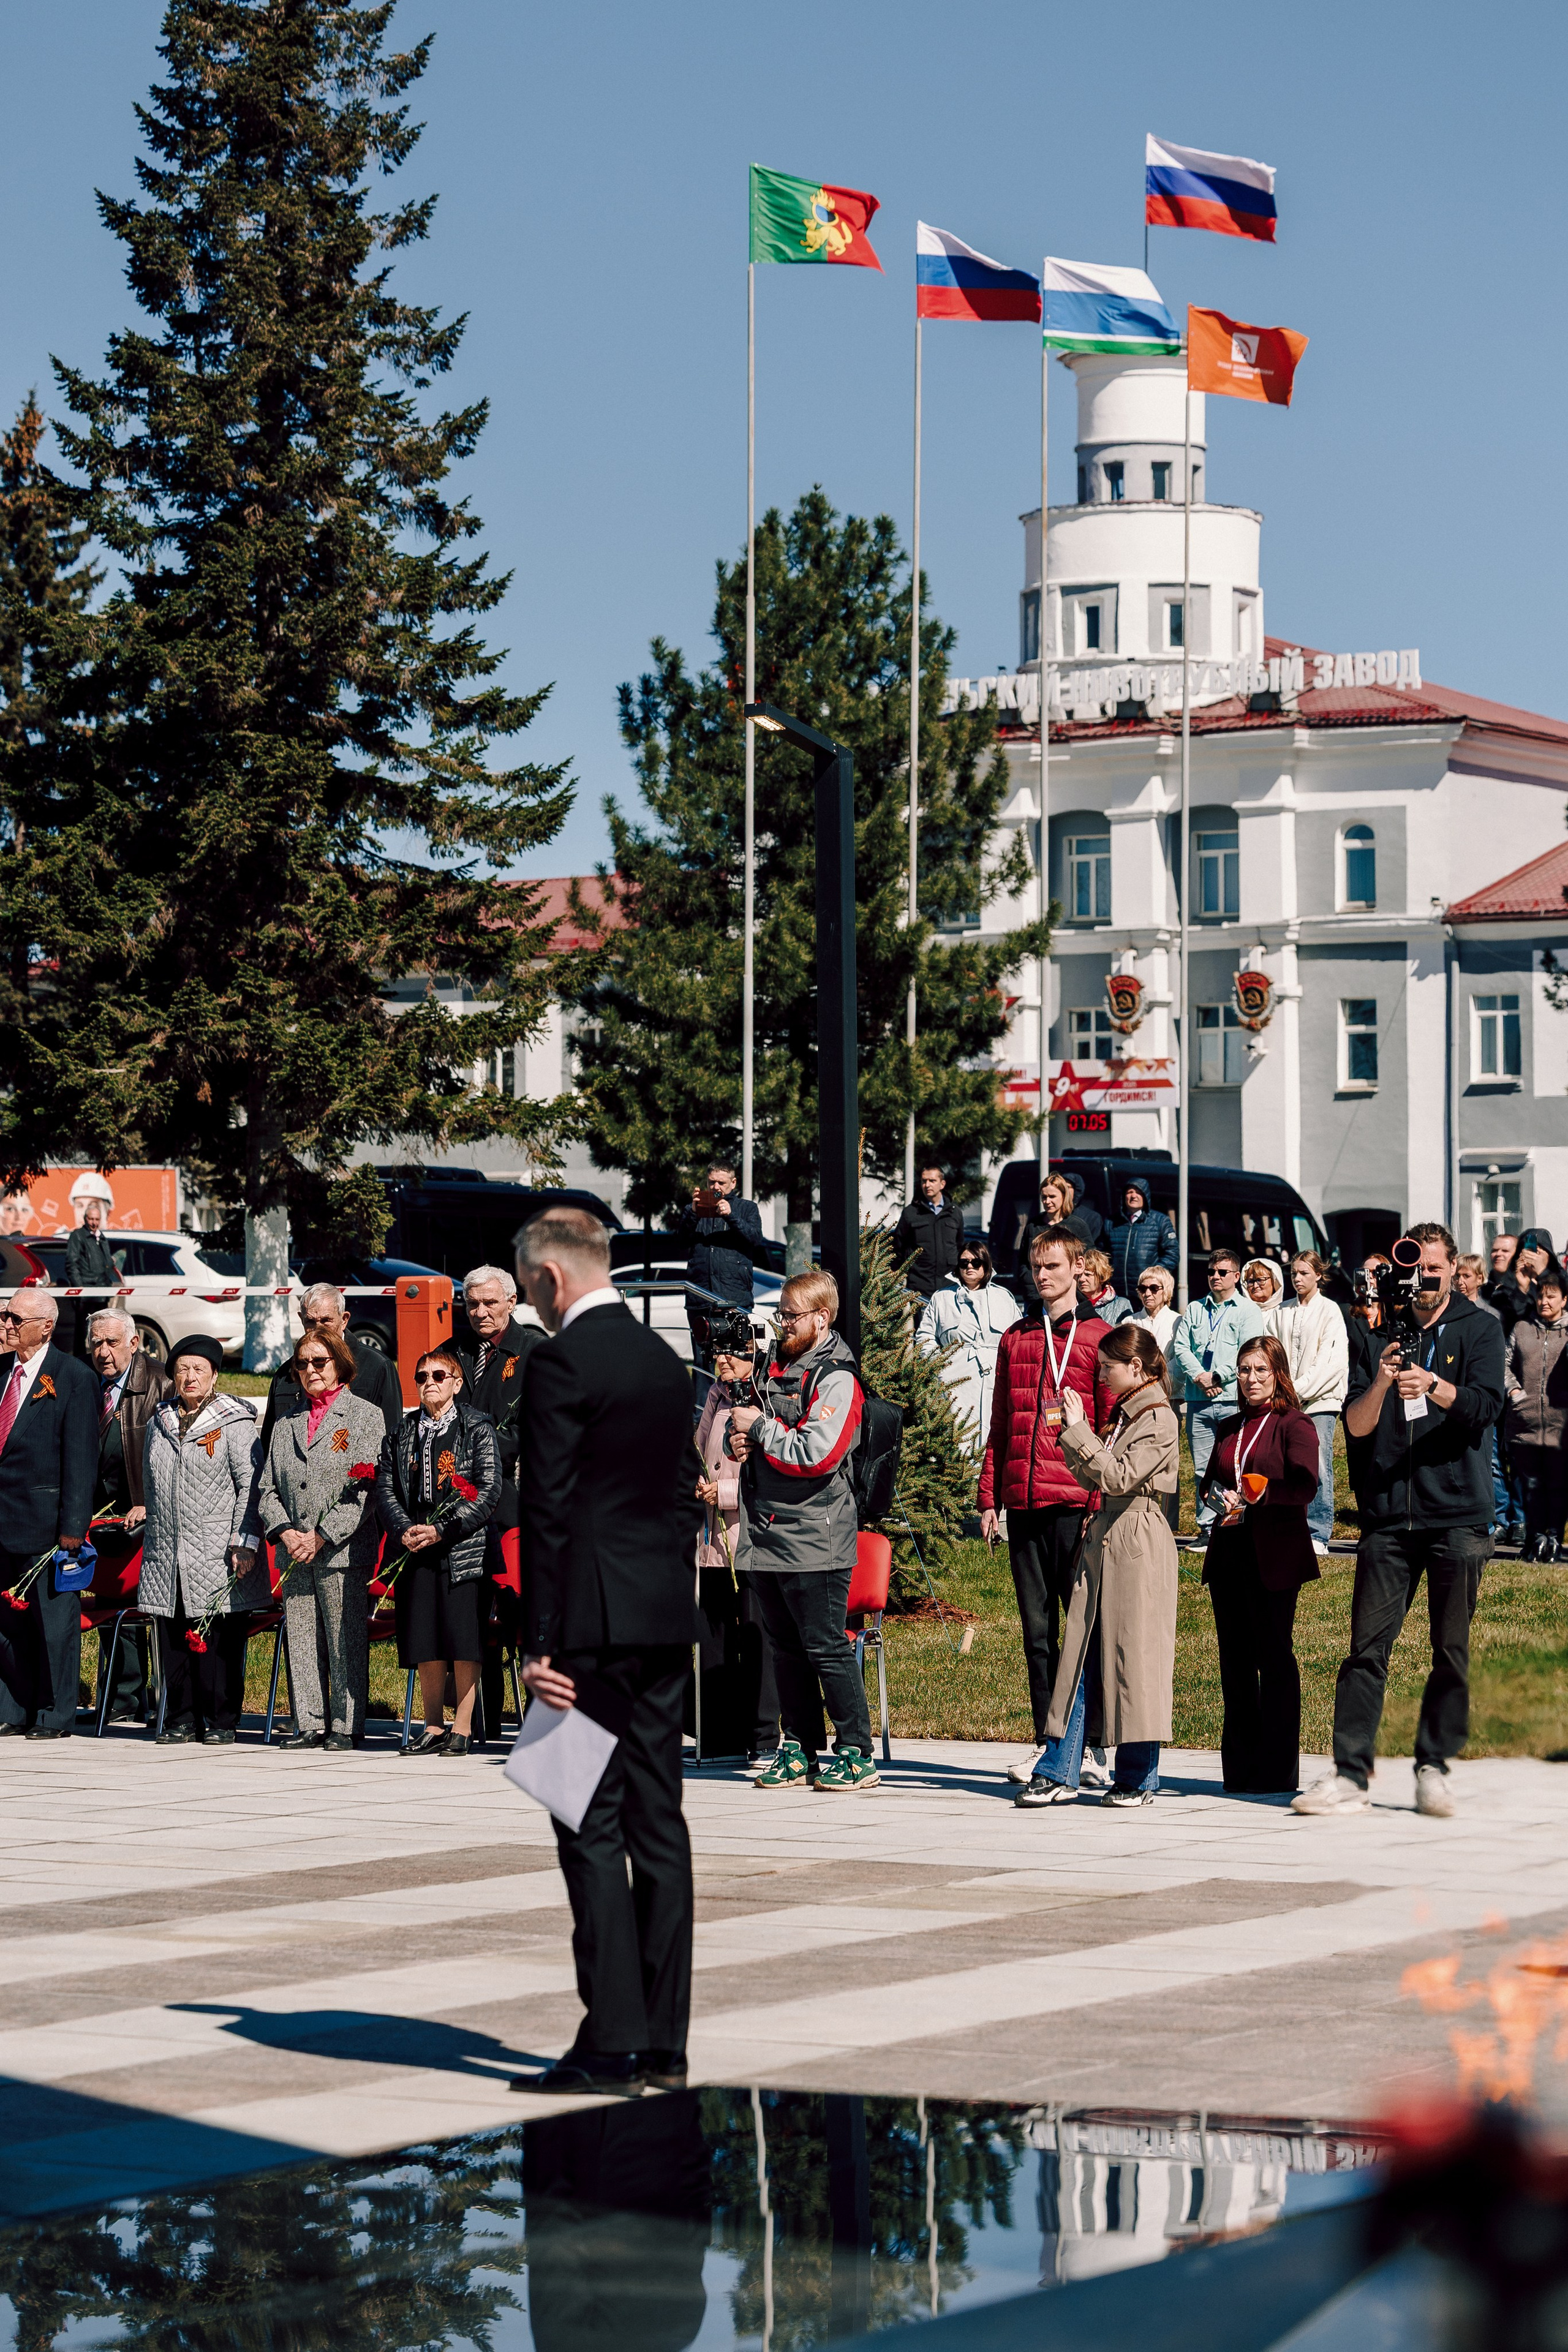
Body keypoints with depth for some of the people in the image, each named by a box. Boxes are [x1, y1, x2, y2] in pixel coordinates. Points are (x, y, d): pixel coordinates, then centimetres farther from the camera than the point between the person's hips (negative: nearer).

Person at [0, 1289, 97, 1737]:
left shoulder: (74, 1378, -6)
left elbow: (81, 1456, -8)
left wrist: (72, 1524, -13)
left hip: (44, 1514, -6)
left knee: (54, 1619, 1)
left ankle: (54, 1716, 7)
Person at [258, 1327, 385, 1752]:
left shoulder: (367, 1416, 1)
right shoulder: (287, 1422, 17)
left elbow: (366, 1489, -8)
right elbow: (268, 1488, 14)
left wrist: (322, 1537, -13)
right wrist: (286, 1533, -4)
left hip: (344, 1551, -5)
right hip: (295, 1554, 5)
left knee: (346, 1641, -3)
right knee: (300, 1641, 4)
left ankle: (346, 1726, 2)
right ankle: (309, 1725, 10)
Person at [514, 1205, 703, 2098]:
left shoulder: (561, 1364, -11)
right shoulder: (667, 1360, 13)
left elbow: (549, 1511, -14)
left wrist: (542, 1644, -13)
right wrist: (675, 1609, 20)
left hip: (594, 1622, -8)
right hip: (666, 1619, 8)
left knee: (592, 1828, -5)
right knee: (659, 1823, 9)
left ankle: (614, 2044, -7)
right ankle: (666, 2042, 10)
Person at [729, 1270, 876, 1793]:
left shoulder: (835, 1378, -10)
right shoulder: (779, 1368, 17)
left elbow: (818, 1454, -21)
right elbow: (747, 1430, 27)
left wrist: (761, 1428, -11)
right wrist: (740, 1440, 3)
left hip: (814, 1538, -8)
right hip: (768, 1534, 8)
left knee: (825, 1646, -6)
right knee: (786, 1648, 11)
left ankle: (858, 1754, 0)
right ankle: (798, 1752, 17)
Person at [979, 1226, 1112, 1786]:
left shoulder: (1099, 1337, 2)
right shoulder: (1015, 1339, 16)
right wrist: (989, 1496, 12)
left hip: (1075, 1503, -5)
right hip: (1023, 1503, 5)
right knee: (1036, 1627, 8)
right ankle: (1045, 1740, 13)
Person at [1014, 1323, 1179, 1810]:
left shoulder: (1159, 1420, -10)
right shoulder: (1122, 1414, 17)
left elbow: (1118, 1477, -18)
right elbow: (1094, 1479, 17)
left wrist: (1080, 1432, -14)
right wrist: (1072, 1433, 6)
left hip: (1137, 1548, -9)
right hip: (1102, 1542, 9)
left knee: (1132, 1654, -3)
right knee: (1081, 1655, 5)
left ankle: (1138, 1779, 5)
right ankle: (1059, 1773, 6)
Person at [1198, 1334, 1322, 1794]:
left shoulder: (1293, 1424, -2)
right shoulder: (1229, 1428, 18)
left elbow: (1305, 1487, -14)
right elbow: (1210, 1480, 23)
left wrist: (1258, 1495, -27)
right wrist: (1219, 1495, 1)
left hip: (1274, 1554, -6)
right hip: (1228, 1551, 6)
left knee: (1274, 1656, -5)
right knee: (1235, 1657, 7)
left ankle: (1277, 1770, -2)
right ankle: (1240, 1767, 12)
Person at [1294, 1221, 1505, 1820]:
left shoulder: (1478, 1331, 6)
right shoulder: (1374, 1334, 10)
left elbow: (1485, 1406, -8)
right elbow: (1356, 1424, 3)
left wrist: (1435, 1386, -25)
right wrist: (1380, 1383, -16)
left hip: (1458, 1514, -1)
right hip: (1388, 1516, 1)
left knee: (1452, 1652, 2)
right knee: (1368, 1647, -4)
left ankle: (1433, 1768, 11)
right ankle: (1349, 1776, -6)